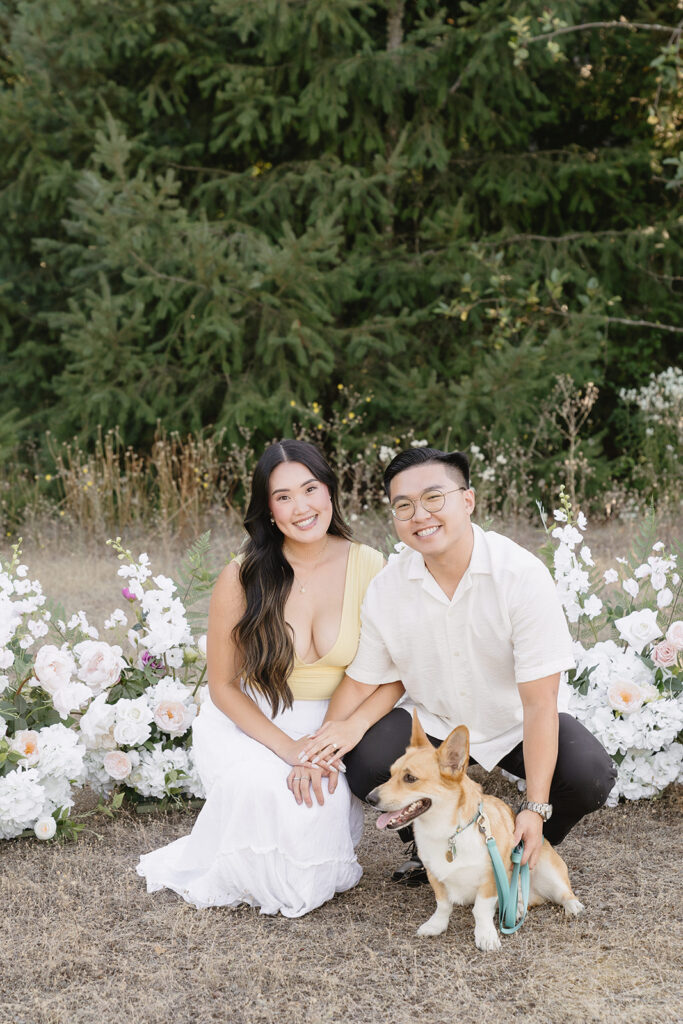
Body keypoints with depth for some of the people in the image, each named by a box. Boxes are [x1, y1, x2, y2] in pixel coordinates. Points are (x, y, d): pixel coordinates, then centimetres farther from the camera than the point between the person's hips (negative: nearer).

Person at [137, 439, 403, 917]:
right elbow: (223, 686, -6)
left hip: (327, 727, 1)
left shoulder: (370, 568, -8)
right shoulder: (242, 578, -12)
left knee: (324, 802, -31)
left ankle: (311, 879, 5)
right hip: (248, 722, -1)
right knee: (267, 792, -33)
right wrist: (289, 748, -20)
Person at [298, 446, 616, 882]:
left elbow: (539, 702, -25)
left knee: (590, 776, -29)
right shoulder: (386, 589, -14)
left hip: (516, 721, -2)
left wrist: (535, 809, -30)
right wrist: (334, 731, -24)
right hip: (432, 720, 2)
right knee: (364, 762, -25)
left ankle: (530, 853, 6)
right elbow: (360, 681, -1)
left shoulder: (523, 575, -25)